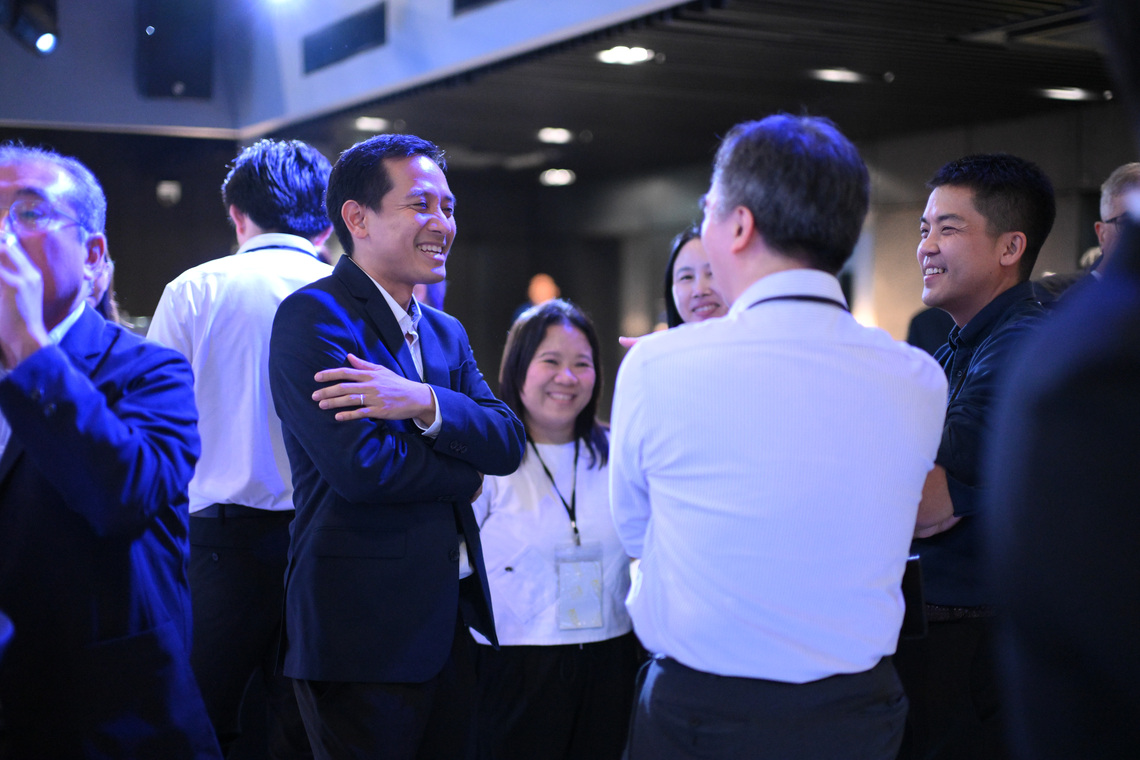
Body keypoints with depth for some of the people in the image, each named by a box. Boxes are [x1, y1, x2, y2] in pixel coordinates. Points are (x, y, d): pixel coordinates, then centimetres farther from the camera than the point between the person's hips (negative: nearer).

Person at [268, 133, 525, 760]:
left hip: (452, 623, 8)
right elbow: (360, 466, -21)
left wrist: (423, 402, -18)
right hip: (363, 630, -8)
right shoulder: (313, 316, -11)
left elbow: (508, 442, 1)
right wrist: (465, 470, -4)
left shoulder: (446, 333, 15)